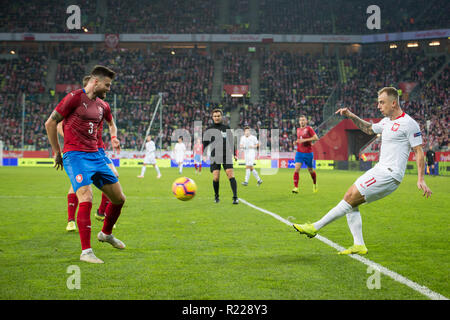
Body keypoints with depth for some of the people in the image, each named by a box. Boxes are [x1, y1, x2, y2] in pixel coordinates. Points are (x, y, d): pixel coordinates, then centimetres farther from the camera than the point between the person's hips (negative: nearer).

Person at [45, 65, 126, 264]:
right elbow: (50, 123, -5)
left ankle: (106, 234, 34)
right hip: (75, 156, -7)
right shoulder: (75, 97, -8)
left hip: (95, 156, 7)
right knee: (86, 199, -22)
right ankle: (86, 251, -14)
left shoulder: (102, 105, 13)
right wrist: (57, 152, 0)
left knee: (119, 198, 9)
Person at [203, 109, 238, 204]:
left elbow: (232, 141, 18)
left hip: (227, 157, 1)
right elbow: (205, 143, 9)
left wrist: (234, 154, 13)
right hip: (215, 157, -1)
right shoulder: (209, 130, 8)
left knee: (231, 176, -12)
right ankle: (216, 196, 15)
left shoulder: (227, 128, 12)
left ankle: (235, 197, -11)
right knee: (216, 177, -7)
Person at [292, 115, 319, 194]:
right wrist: (297, 142, 5)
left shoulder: (309, 128, -6)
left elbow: (316, 138, -16)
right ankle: (296, 187, -16)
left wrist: (304, 140, -21)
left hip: (308, 153, -4)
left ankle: (315, 184, 37)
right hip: (299, 152, 4)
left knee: (310, 170, 10)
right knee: (296, 169, -14)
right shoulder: (298, 130, 11)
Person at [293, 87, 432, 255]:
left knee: (350, 198, -14)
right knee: (350, 199, 3)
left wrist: (420, 179, -16)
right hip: (380, 170, 9)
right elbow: (369, 129, 36)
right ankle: (359, 245, 6)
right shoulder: (386, 121, 15)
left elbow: (419, 152, -10)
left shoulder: (409, 123, -10)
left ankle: (315, 227, -9)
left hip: (389, 175, -9)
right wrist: (352, 116, 23)